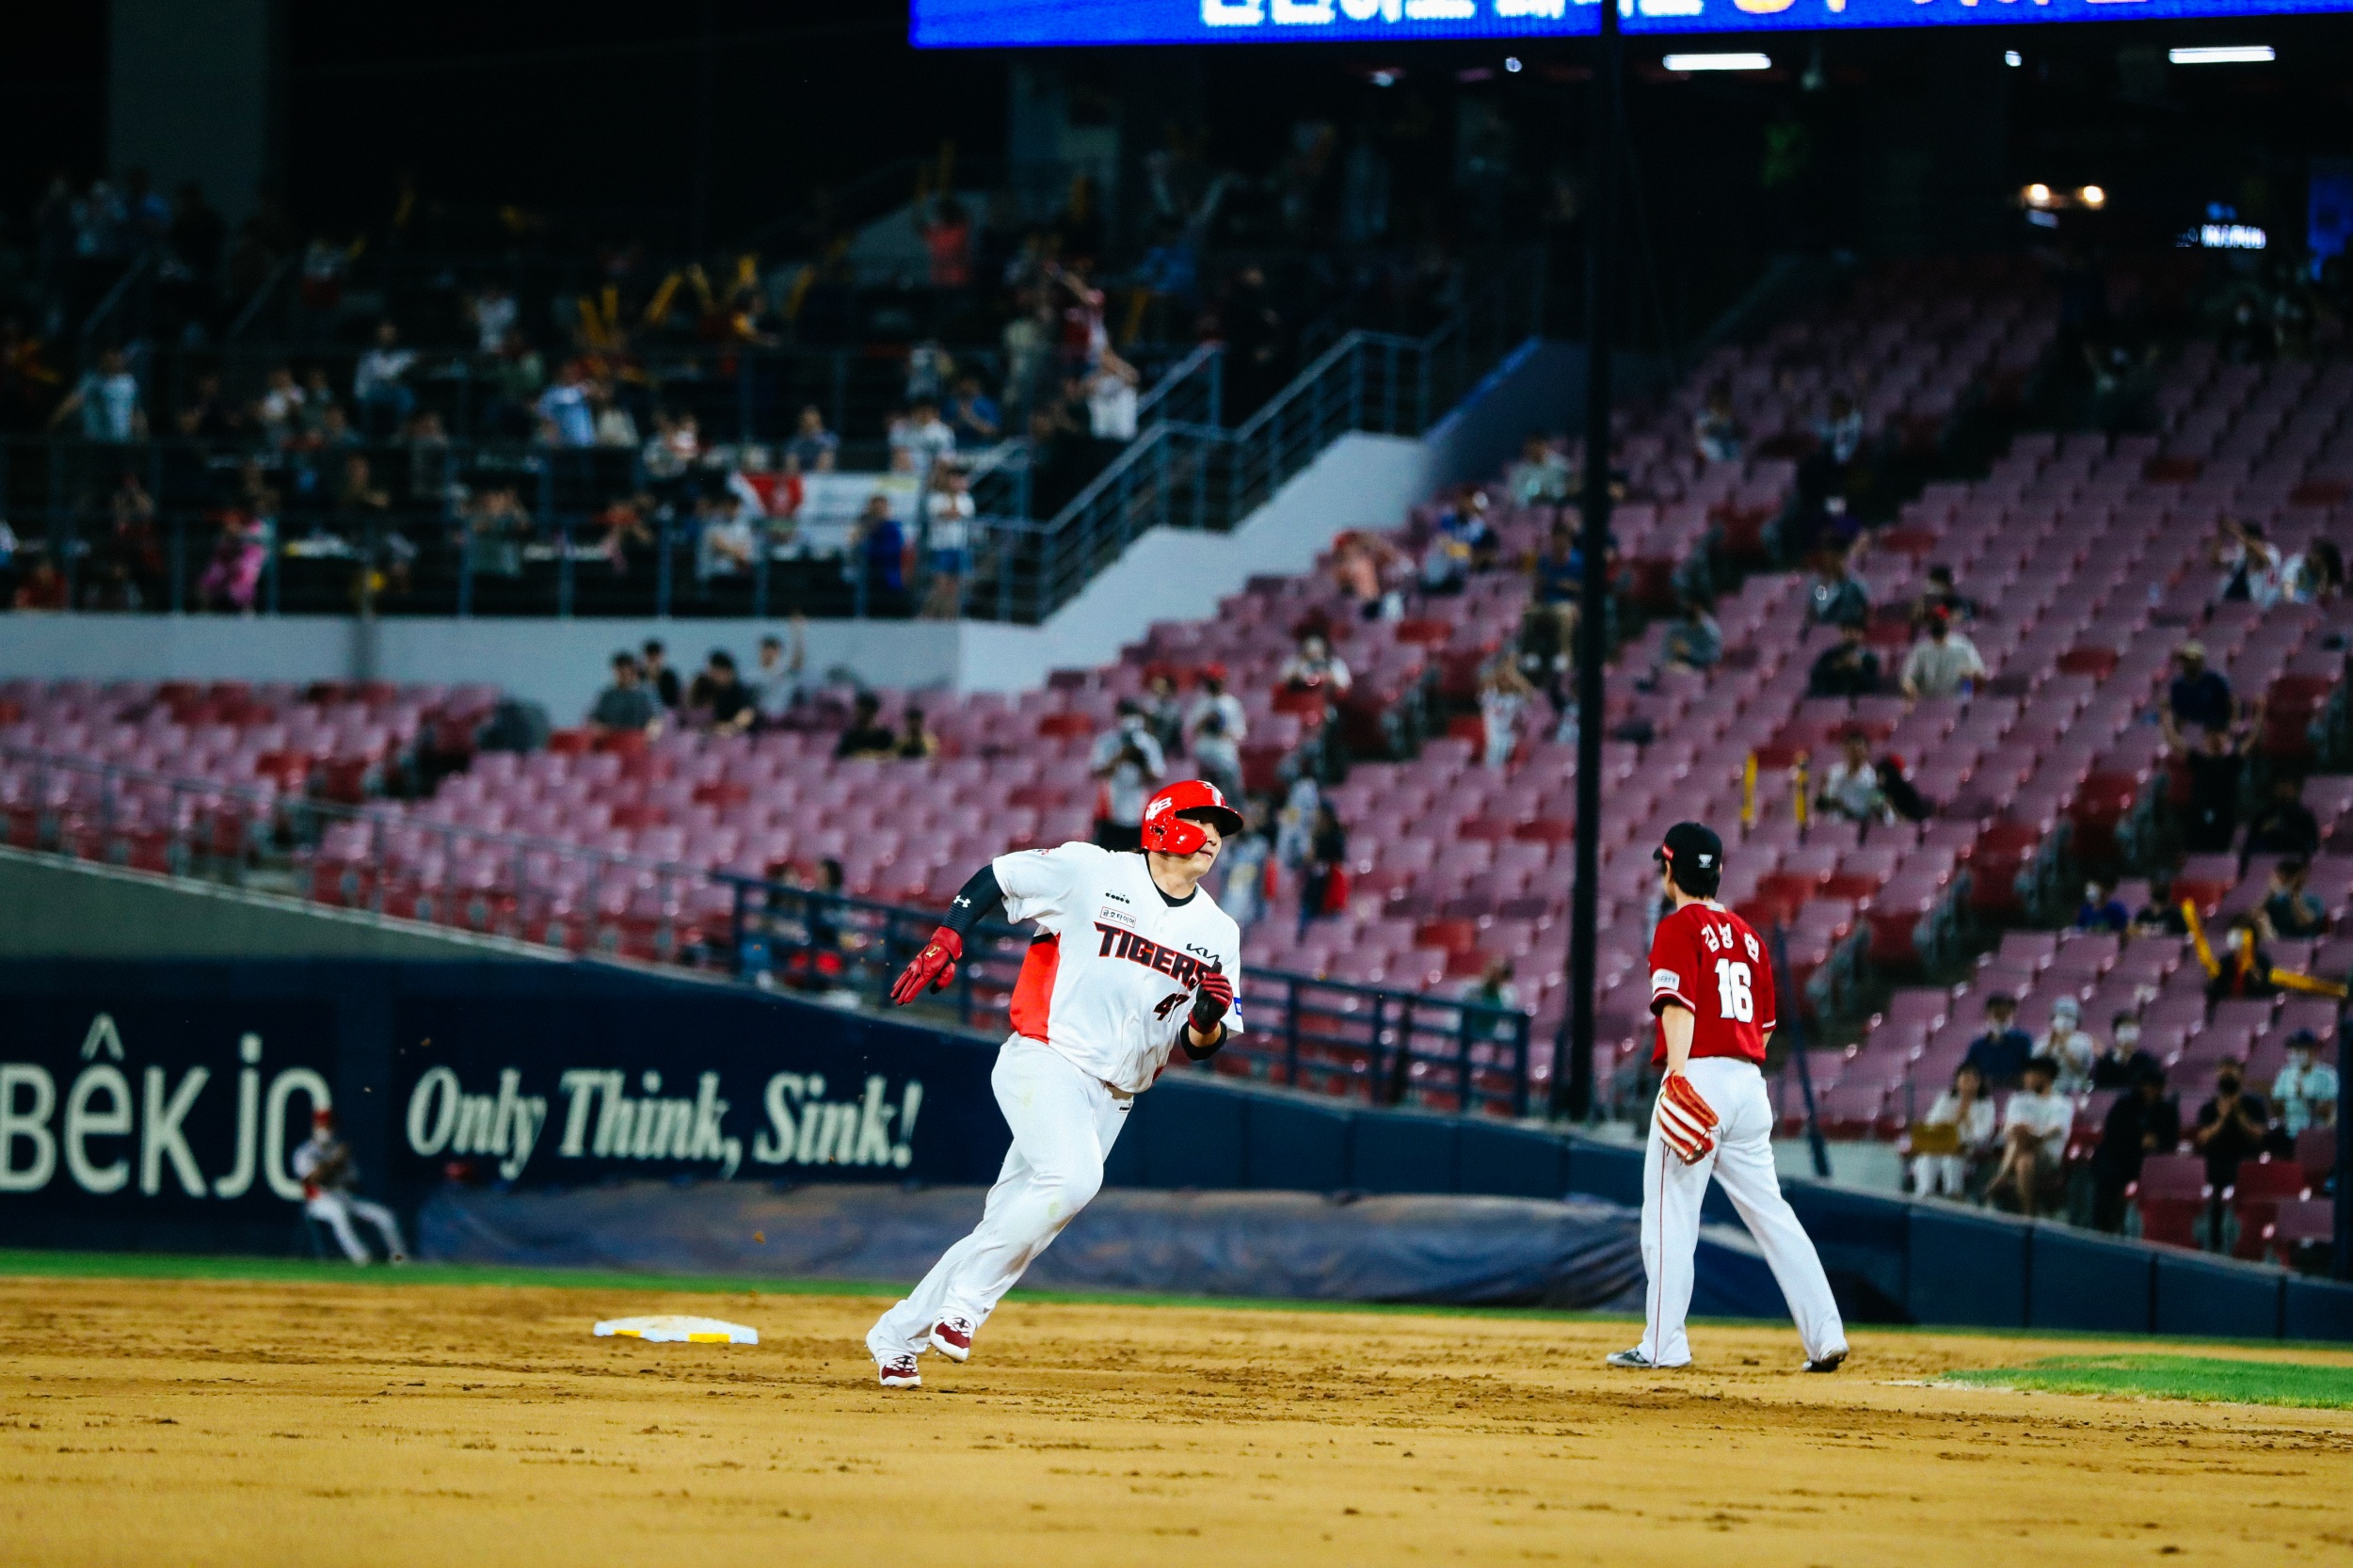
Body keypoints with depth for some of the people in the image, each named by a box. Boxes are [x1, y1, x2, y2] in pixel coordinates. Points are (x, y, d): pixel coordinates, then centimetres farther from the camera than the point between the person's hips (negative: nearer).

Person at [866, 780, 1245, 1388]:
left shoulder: (1218, 932, 10)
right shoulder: (1090, 871, -4)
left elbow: (1197, 1047, 11)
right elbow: (991, 880, 5)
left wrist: (1207, 1021, -12)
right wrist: (945, 942, -9)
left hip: (1110, 1100, 6)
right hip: (1045, 1061, -6)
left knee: (1012, 1225, 4)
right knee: (1073, 1177, -30)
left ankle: (897, 1336, 16)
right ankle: (967, 1298, -16)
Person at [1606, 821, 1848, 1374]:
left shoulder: (1678, 928, -4)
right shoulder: (1746, 935, 18)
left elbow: (1679, 1004, -18)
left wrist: (1678, 1075, -27)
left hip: (1698, 1075, -7)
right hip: (1750, 1080, 7)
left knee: (1670, 1214, -3)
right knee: (1770, 1211, 9)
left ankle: (1662, 1344, -6)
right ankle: (1825, 1336, 2)